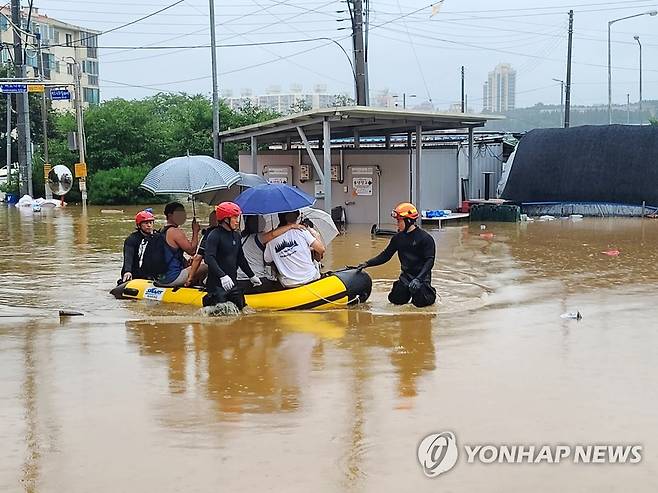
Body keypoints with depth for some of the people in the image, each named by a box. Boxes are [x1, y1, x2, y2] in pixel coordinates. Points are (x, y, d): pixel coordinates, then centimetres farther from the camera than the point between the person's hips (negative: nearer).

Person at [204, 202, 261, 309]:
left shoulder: (236, 236, 12)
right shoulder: (214, 235, -13)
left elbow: (241, 259, 23)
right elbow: (209, 258, -25)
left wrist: (252, 276, 26)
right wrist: (222, 276, -34)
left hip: (232, 283, 8)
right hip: (217, 284, -8)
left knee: (240, 308, 10)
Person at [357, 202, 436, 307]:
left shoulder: (425, 238, -13)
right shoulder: (398, 238, 4)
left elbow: (429, 261, -18)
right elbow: (385, 256, 9)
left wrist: (418, 279, -29)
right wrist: (367, 264, -2)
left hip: (421, 275, -5)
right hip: (406, 275, 5)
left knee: (420, 301, -18)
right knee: (396, 299, -9)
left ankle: (429, 292, 15)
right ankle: (409, 291, 21)